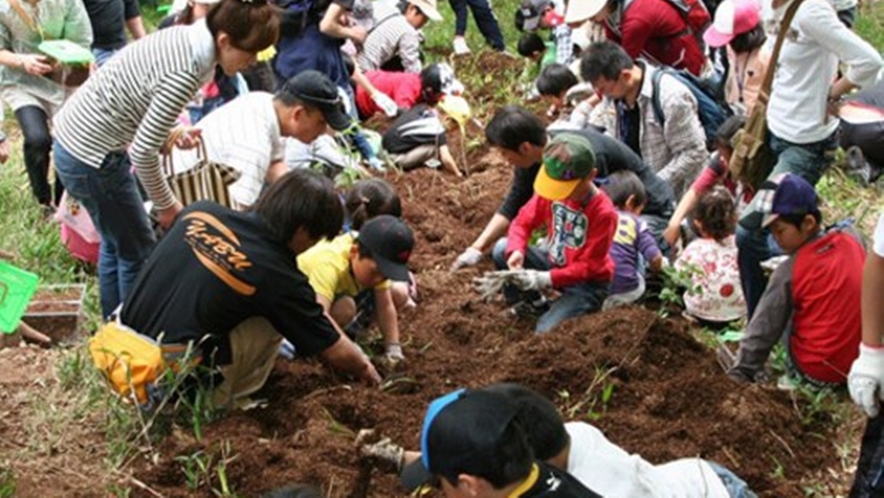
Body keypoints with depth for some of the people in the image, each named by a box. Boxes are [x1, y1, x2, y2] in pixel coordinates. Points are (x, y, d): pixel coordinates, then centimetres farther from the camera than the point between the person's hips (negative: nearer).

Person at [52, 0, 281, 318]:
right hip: (91, 155, -9)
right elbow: (143, 152, -23)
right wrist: (166, 205, -9)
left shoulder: (187, 39, -1)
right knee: (137, 250, 5)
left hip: (76, 137, 9)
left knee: (116, 243, 22)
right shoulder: (186, 71, -28)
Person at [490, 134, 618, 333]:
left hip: (587, 283, -6)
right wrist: (516, 252, -25)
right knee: (502, 250, -12)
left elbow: (588, 267, -24)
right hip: (554, 264, 6)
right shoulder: (551, 191, -12)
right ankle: (535, 306, 7)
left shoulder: (603, 212, -28)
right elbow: (523, 221, -4)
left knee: (545, 332, -24)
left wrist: (546, 279, -33)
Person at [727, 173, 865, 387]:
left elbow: (763, 330, -7)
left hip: (818, 373, -4)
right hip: (861, 360, 4)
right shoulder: (852, 241, -2)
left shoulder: (789, 273, -12)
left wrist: (738, 375, -1)